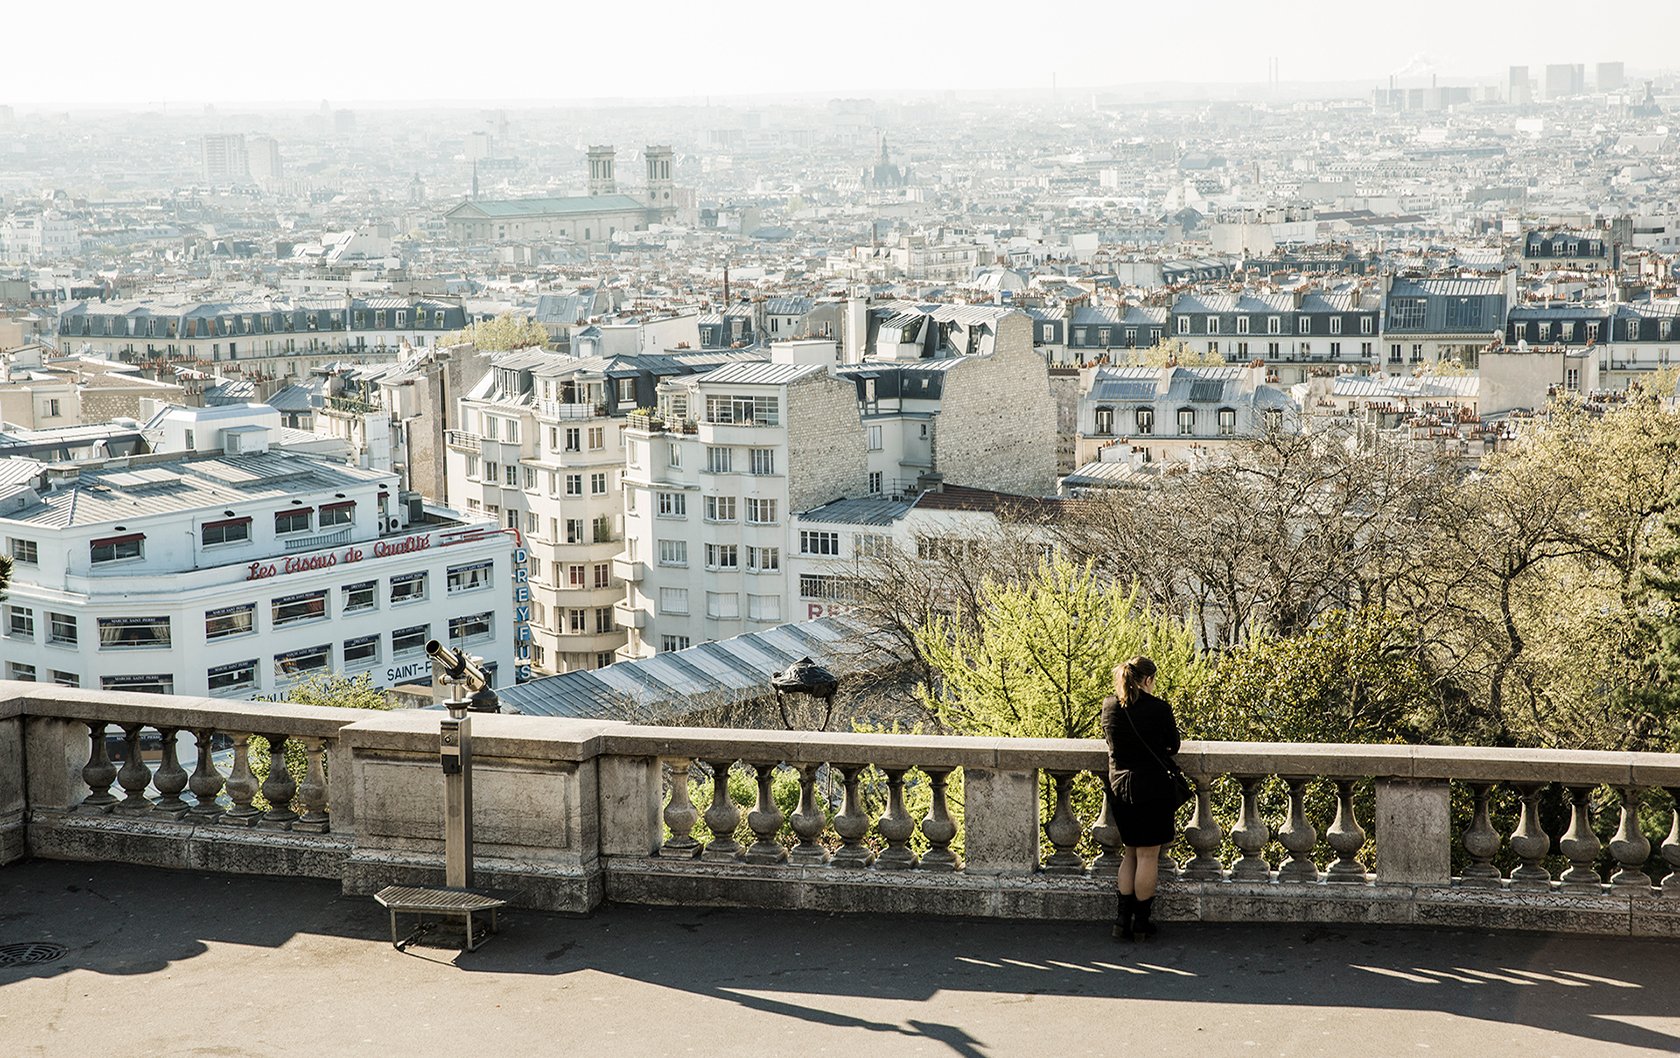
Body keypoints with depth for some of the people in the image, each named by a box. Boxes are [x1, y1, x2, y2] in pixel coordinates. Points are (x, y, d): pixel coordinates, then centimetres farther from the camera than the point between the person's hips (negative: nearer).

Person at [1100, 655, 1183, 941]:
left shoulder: (1109, 706, 0)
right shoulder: (1159, 709, -13)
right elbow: (1173, 745, 2)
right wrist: (1172, 726, 24)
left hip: (1120, 789, 5)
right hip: (1152, 789, -5)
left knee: (1131, 853, 17)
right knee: (1148, 856, 4)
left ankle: (1122, 922, 13)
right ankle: (1141, 923, 10)